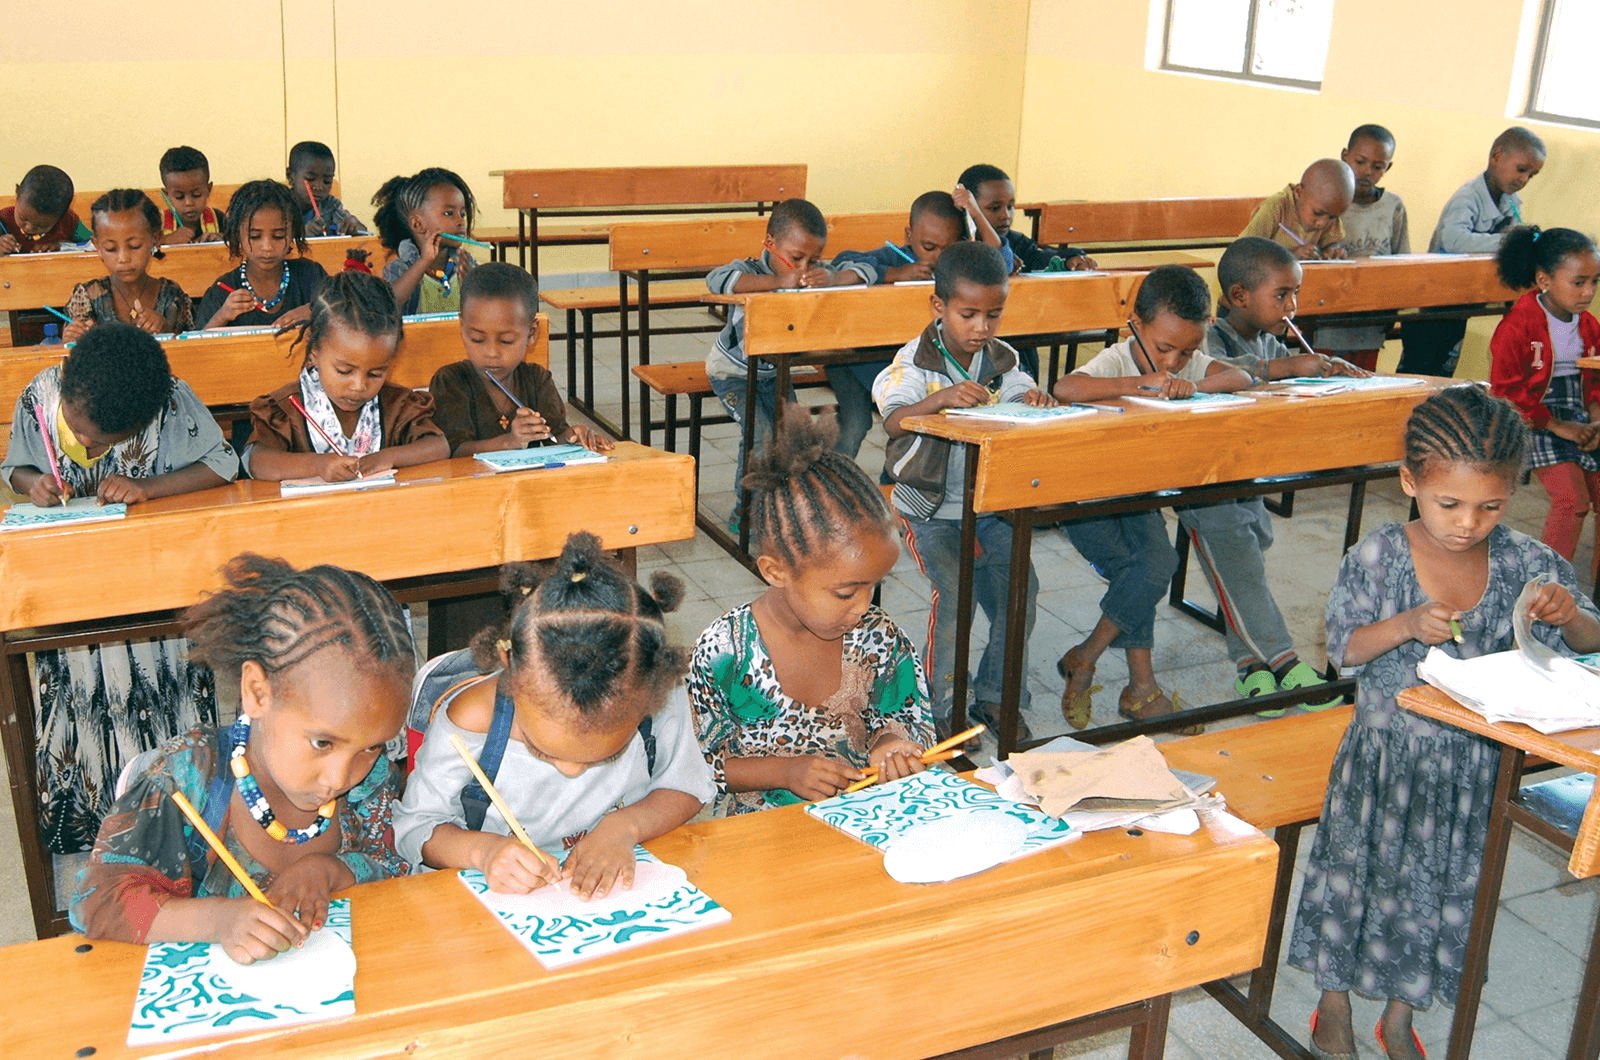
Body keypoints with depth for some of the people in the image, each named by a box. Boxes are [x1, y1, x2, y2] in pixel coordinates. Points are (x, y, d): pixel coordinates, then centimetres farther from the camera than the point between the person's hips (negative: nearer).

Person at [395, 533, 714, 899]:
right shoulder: (471, 721, -22)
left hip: (624, 887, 3)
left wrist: (624, 826, -20)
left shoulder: (661, 697, -20)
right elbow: (416, 825, -8)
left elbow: (686, 787, -2)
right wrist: (481, 849, -28)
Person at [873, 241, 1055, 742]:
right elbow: (893, 421, -26)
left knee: (1020, 583, -10)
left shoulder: (1002, 360, 5)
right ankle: (943, 706, -1)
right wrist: (940, 398, -44)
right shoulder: (914, 361, -11)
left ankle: (997, 695, 10)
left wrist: (1036, 399, -25)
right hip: (930, 508, -4)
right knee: (956, 590, -20)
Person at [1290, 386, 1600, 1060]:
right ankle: (1334, 1002, 34)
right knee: (1361, 871, 10)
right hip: (1386, 751, -2)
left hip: (1477, 760, 3)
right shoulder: (1378, 557, -15)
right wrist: (1406, 626, -29)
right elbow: (1344, 648, -12)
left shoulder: (1523, 560, -8)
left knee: (1444, 885, 14)